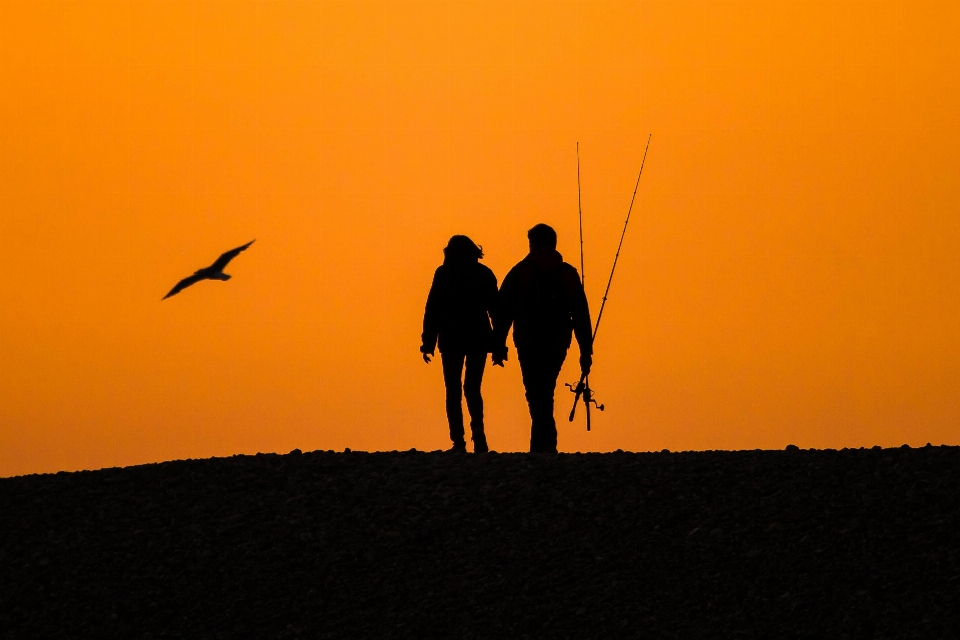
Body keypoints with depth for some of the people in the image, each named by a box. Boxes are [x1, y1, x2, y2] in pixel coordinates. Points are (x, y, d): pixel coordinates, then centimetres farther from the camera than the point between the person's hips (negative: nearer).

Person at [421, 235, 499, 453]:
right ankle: (478, 434, -11)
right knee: (473, 388, 11)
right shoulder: (485, 274, 8)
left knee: (453, 390, 4)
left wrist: (428, 343, -3)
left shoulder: (444, 273, -1)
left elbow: (433, 310, -5)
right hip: (479, 339, 2)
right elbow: (496, 310, 7)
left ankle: (458, 441, -8)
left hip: (452, 339, -2)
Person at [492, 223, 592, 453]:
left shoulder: (519, 273, 1)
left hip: (529, 345, -3)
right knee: (545, 393, 17)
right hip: (557, 346, 3)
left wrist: (498, 347, 1)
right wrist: (586, 351, 7)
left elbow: (502, 313, -2)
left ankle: (546, 442, -19)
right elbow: (581, 316, 5)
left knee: (537, 396, -3)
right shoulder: (569, 274, 7)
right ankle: (540, 445, 18)